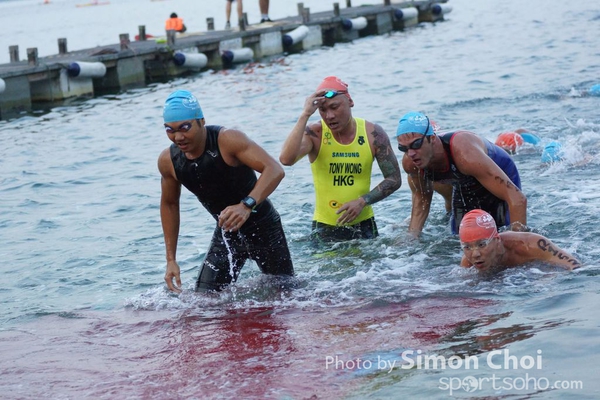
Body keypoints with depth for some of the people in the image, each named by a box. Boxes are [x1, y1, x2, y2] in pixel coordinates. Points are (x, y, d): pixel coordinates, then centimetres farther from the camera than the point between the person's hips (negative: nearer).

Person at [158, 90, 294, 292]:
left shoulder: (228, 139, -26)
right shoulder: (168, 161, -10)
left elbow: (274, 170, -34)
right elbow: (169, 204, 7)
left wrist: (247, 205, -51)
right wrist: (171, 260, 4)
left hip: (262, 227, -4)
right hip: (226, 232, 4)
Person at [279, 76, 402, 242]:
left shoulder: (373, 133, -6)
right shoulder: (315, 134, -10)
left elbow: (394, 179, 0)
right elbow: (286, 159, -30)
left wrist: (363, 201, -15)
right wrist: (305, 115, -27)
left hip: (363, 224, 2)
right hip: (325, 228, -2)